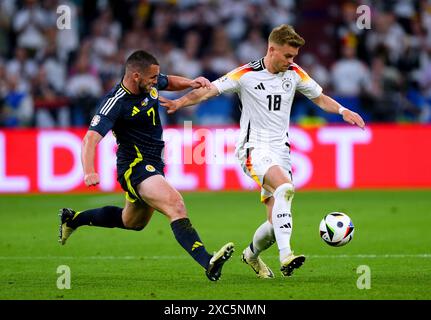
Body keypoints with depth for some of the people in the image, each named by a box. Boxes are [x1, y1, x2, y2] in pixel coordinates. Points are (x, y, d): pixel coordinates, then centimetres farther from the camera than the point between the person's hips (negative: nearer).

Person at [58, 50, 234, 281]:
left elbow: (169, 82, 25)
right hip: (135, 167, -10)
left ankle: (73, 219, 46)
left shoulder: (150, 85, 0)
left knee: (132, 222, 28)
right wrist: (89, 172, -46)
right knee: (175, 204, -30)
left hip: (153, 165, 10)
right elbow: (91, 138, -30)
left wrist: (191, 83, 4)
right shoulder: (116, 102, -23)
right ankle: (208, 263, -44)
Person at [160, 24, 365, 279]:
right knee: (285, 188, -34)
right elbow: (209, 91, -8)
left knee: (277, 222, 0)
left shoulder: (295, 73, 7)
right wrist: (180, 103, -23)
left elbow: (320, 97, 18)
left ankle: (252, 254, 32)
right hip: (254, 147, -5)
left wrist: (343, 110, 0)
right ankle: (285, 255, -41)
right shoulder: (246, 75, -7)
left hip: (281, 149, 5)